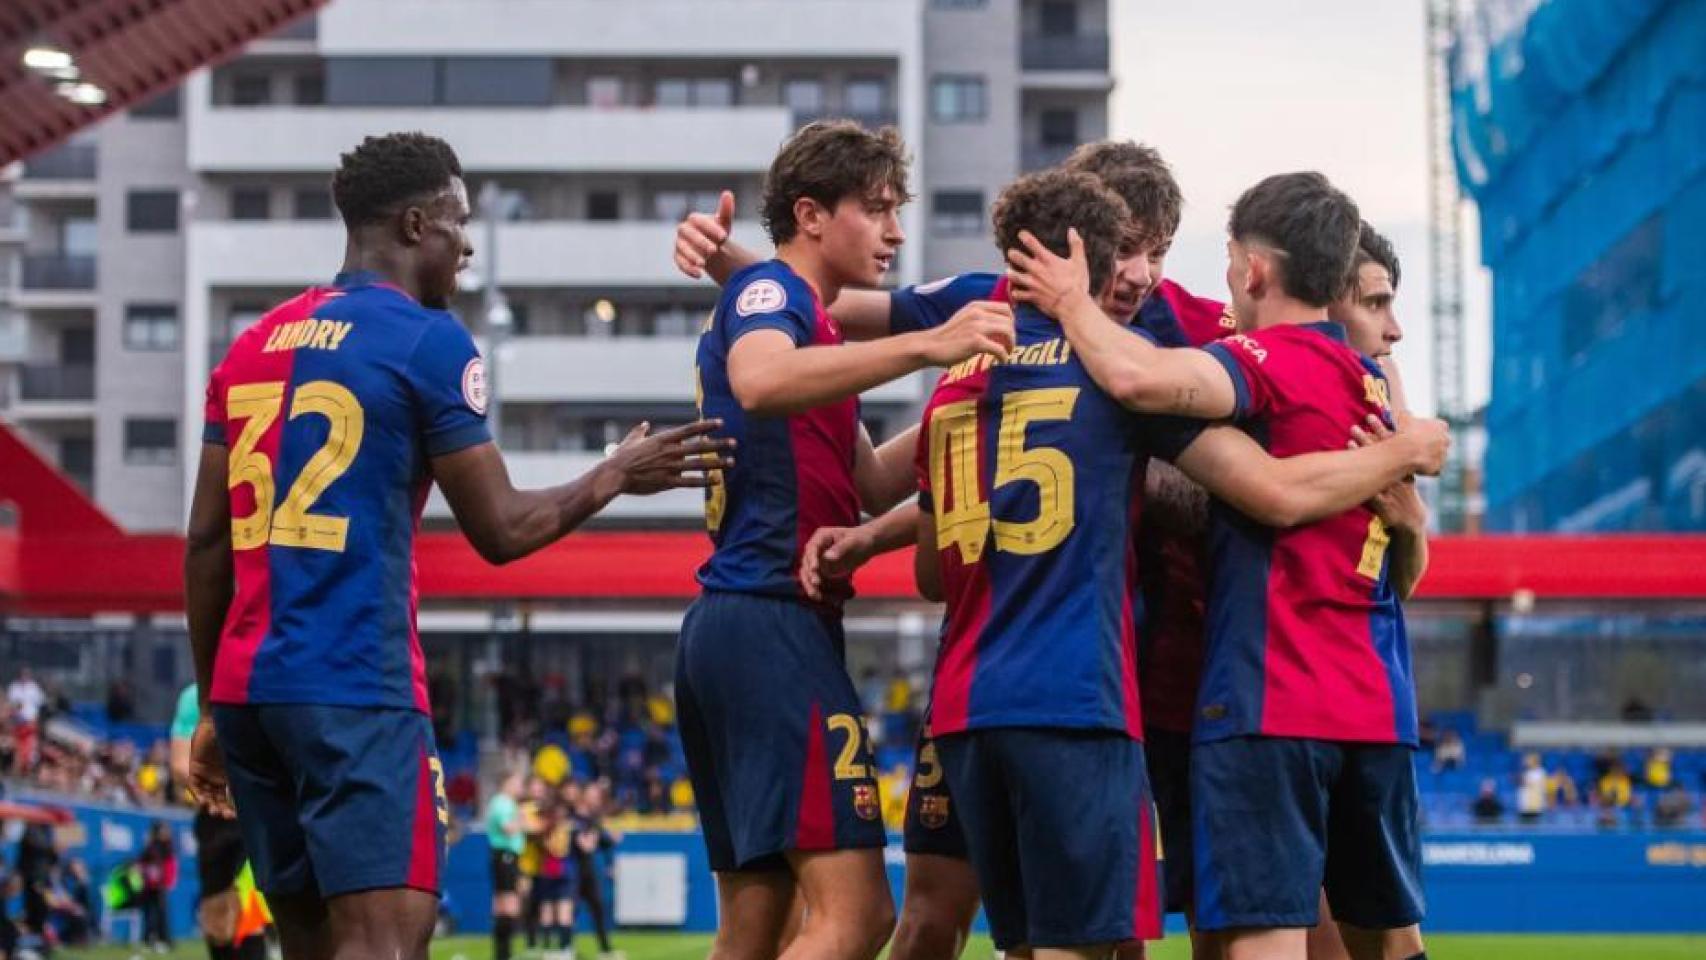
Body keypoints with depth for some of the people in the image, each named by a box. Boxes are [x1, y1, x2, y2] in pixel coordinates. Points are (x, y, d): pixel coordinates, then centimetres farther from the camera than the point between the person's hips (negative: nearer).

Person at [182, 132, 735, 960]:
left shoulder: (254, 345, 16)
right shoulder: (427, 340, -5)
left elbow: (206, 542, 16)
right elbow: (501, 530, -4)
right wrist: (616, 475, 12)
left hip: (245, 682, 8)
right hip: (355, 688, -8)